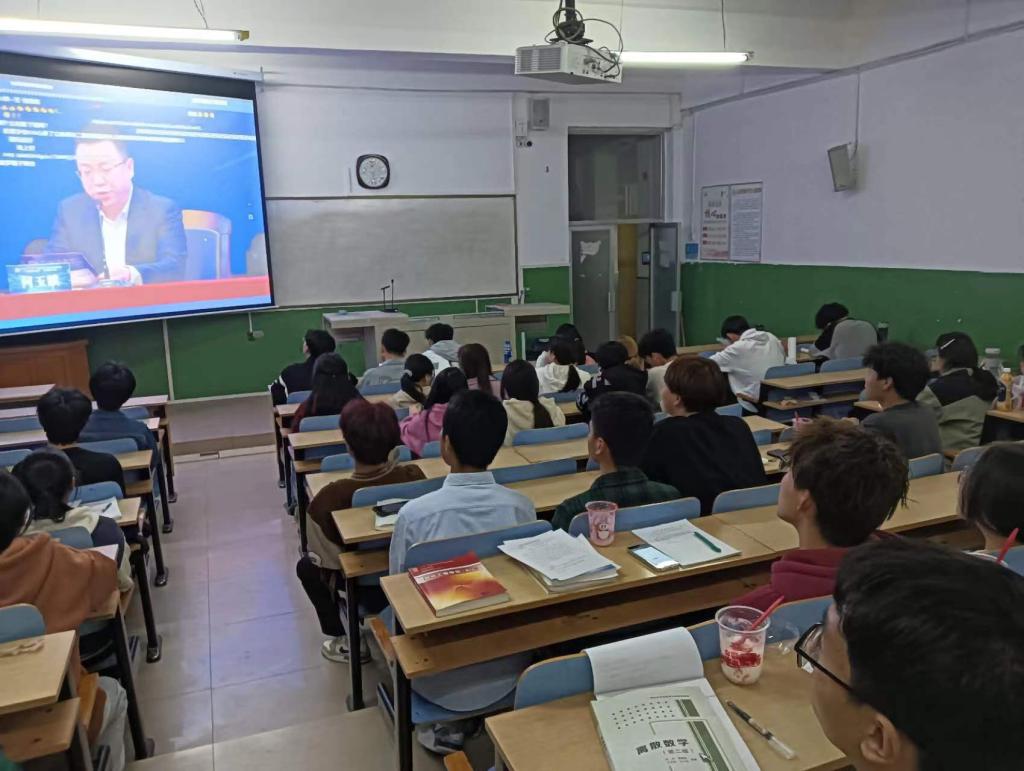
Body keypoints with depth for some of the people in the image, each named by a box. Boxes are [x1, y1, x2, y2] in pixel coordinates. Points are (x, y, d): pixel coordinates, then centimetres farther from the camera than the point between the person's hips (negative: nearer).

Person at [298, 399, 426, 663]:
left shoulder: (331, 497, -32)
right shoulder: (413, 475, -27)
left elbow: (328, 558, -14)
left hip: (367, 582, -4)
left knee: (307, 567, 25)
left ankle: (342, 641, 26)